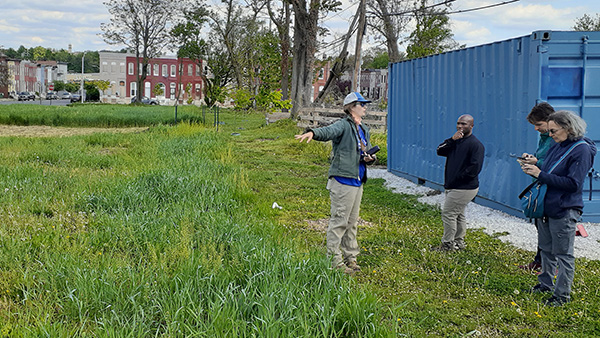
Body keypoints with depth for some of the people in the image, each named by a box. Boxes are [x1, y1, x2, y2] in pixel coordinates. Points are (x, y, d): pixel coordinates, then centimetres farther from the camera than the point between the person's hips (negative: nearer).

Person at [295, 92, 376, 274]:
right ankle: (334, 261, 1)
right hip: (343, 180, -9)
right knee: (339, 221, -6)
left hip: (357, 182, 9)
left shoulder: (364, 130, 19)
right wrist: (312, 133, -51)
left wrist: (369, 158, 4)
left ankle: (350, 257, 26)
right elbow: (328, 131, -29)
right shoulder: (343, 126, -9)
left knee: (352, 222, 16)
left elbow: (368, 150, 29)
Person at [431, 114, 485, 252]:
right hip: (452, 187, 9)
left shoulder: (475, 144, -14)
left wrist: (457, 179, -17)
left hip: (464, 189, -9)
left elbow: (475, 168, -21)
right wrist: (452, 140, -13)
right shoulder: (456, 141, 13)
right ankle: (459, 242, 29)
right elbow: (440, 151, 0)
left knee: (448, 214, -7)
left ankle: (447, 244, 2)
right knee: (458, 215, 17)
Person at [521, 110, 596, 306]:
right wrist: (534, 168, -2)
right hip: (546, 208, 8)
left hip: (564, 211, -8)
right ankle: (546, 283, 35)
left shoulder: (581, 150, -15)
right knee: (546, 250, 19)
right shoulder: (557, 147, 9)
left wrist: (541, 175, -22)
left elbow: (573, 184, -22)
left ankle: (562, 294, 12)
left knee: (563, 254, 2)